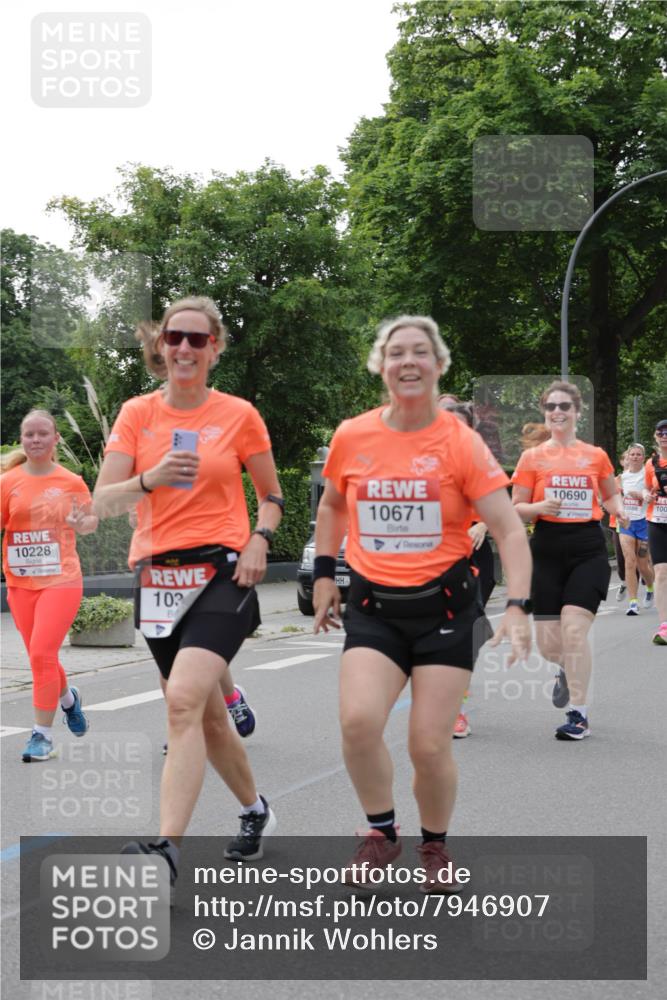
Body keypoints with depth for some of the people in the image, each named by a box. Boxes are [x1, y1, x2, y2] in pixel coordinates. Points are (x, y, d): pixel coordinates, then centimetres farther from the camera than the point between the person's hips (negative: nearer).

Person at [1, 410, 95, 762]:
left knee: (42, 653, -15)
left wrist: (85, 524, -10)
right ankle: (68, 697, 45)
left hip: (61, 580, -3)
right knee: (41, 657, 13)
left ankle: (42, 735, -5)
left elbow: (90, 520, 12)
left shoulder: (72, 482, -1)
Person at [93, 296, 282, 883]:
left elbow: (271, 495, 13)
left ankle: (167, 847, -24)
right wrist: (150, 479, -19)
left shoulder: (239, 415, 1)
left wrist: (260, 540, -6)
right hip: (157, 575, 4)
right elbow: (103, 503, -1)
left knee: (184, 700, -22)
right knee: (206, 713, 13)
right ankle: (256, 812, 36)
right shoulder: (137, 414, 5)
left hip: (223, 572, -4)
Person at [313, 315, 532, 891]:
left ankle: (435, 846, 26)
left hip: (444, 605, -2)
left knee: (430, 745, -3)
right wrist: (325, 573, 15)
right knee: (358, 719, -20)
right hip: (374, 606, 2)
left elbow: (509, 529, -11)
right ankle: (382, 833, 6)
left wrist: (518, 606, -22)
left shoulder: (461, 443, -8)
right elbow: (332, 505, 20)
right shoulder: (351, 438, 0)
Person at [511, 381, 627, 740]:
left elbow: (610, 495, 21)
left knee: (573, 630, -16)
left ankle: (579, 715, -3)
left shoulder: (596, 455, 6)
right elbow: (516, 508, 5)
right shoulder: (532, 457, 4)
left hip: (588, 548, -1)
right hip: (547, 549, 1)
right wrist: (541, 506, -16)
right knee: (549, 645, 2)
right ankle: (568, 671, 40)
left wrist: (617, 508, -2)